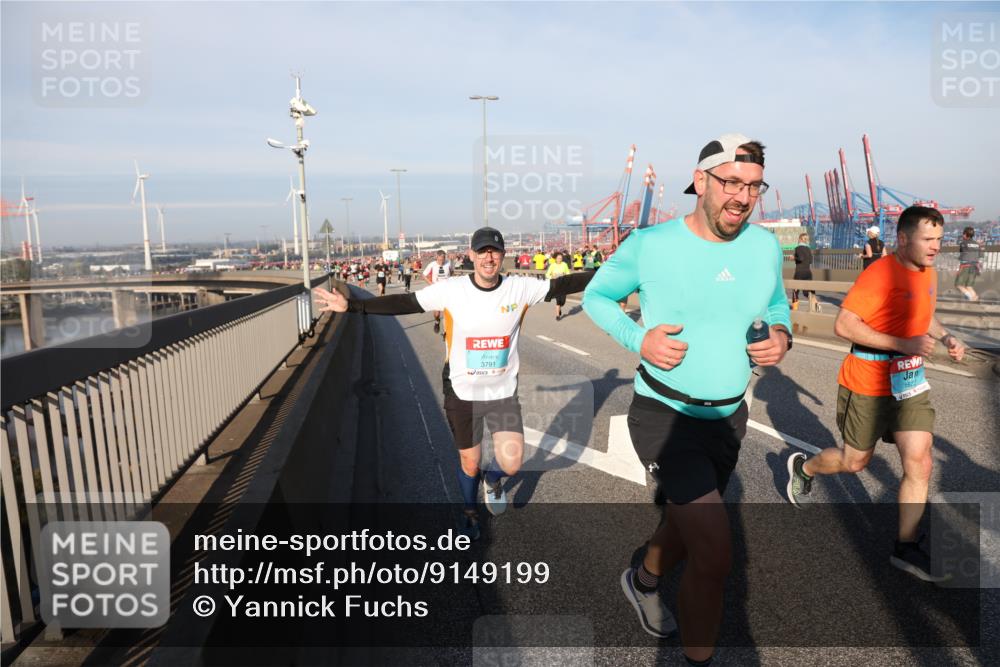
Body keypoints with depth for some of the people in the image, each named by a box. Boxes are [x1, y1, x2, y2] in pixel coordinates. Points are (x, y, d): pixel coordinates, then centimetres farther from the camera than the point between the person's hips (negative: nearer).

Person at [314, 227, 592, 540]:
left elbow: (564, 284, -9)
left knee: (511, 464, -7)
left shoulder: (520, 288, -10)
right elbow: (403, 302, -14)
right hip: (462, 393, -1)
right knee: (469, 464, 14)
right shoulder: (450, 290, -14)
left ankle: (492, 479, 33)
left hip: (504, 392, 1)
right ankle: (469, 512, 47)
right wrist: (351, 305, -20)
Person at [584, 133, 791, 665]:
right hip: (664, 416, -6)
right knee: (715, 554, -16)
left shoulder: (765, 247, -2)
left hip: (729, 417, 6)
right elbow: (595, 295, -1)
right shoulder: (649, 244, -14)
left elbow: (777, 305, 16)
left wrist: (782, 335, -8)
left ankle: (644, 581, 59)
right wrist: (638, 339, -19)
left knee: (687, 525, 26)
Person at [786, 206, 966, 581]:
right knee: (855, 461, 10)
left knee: (920, 463, -1)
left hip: (910, 384, 7)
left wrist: (945, 338, 5)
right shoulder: (879, 275, -20)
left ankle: (906, 547, 12)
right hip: (868, 388, -6)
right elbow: (843, 325, -25)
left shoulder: (928, 274, 6)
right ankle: (803, 468, 40)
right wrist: (903, 345, -28)